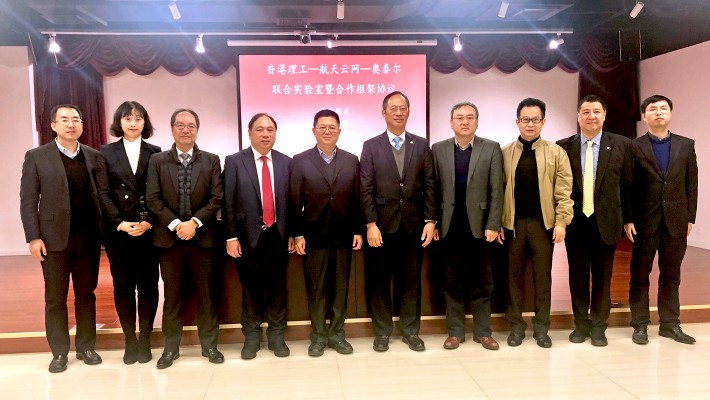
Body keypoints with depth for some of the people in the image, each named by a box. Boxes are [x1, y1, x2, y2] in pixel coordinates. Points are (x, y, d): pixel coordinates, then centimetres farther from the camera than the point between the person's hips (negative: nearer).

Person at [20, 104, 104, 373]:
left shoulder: (94, 157, 7)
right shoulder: (36, 157, 1)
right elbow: (28, 201, -2)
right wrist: (34, 237, -9)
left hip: (88, 238, 2)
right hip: (54, 238, -2)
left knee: (86, 294, 10)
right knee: (55, 298, 7)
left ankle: (86, 347, 22)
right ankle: (59, 352, 19)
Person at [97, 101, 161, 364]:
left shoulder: (155, 152, 7)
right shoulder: (106, 152, 7)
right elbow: (103, 193, 0)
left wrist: (149, 222, -12)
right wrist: (120, 223, -11)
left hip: (149, 229, 0)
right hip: (117, 230, 0)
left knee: (148, 285, 3)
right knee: (122, 286, 5)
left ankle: (145, 339, 14)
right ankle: (130, 340, 15)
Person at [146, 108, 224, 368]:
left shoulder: (211, 161, 5)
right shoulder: (157, 161, 5)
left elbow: (217, 198, -3)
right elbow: (153, 199, -3)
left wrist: (194, 222, -15)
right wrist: (176, 224, -14)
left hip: (202, 237, 0)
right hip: (169, 237, 0)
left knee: (206, 293, 7)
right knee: (172, 294, 9)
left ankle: (209, 344, 20)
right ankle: (171, 347, 20)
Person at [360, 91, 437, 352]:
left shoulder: (422, 145, 8)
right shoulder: (371, 146, 3)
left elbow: (429, 185, 5)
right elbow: (366, 189, -3)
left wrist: (430, 220, -3)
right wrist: (371, 224, -10)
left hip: (413, 224, 1)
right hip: (382, 224, -1)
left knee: (411, 279, 9)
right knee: (379, 280, 6)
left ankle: (410, 331, 22)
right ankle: (382, 332, 20)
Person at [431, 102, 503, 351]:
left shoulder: (491, 149, 2)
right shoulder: (438, 150, 5)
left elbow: (497, 191, -2)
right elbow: (434, 190, 4)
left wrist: (492, 225, -9)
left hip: (479, 225, -1)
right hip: (450, 227, 1)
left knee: (481, 282, 8)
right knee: (452, 282, 8)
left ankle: (482, 332, 20)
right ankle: (455, 331, 18)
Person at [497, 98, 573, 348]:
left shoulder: (556, 153, 3)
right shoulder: (504, 153, 4)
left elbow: (564, 192, -1)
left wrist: (561, 222, -9)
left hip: (543, 223, 0)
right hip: (513, 223, 0)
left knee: (543, 276, 7)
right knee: (515, 276, 7)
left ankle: (541, 327, 18)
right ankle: (516, 325, 18)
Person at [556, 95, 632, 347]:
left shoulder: (622, 145, 0)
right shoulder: (563, 147, 0)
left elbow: (628, 184, 2)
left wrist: (627, 218, 1)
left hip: (606, 221, 0)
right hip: (575, 221, 0)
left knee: (602, 276, 9)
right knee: (578, 275, 10)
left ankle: (598, 327, 23)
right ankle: (581, 324, 25)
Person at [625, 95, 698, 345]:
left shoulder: (686, 145, 8)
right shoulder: (634, 147, -1)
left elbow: (691, 184, 7)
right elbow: (627, 186, -3)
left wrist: (690, 217, 3)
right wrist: (628, 219, -9)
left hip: (676, 222, 3)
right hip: (645, 222, -2)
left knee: (671, 276, 10)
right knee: (640, 275, 5)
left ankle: (670, 324, 21)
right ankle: (640, 325, 15)